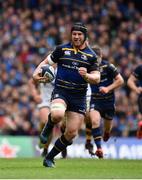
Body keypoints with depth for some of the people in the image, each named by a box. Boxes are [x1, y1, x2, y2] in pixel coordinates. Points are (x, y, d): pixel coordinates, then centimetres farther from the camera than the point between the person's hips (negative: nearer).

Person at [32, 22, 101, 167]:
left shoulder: (91, 55, 5)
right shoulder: (62, 49, 3)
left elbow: (97, 78, 1)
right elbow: (46, 62, 10)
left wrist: (86, 76, -21)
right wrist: (36, 73, -9)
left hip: (79, 97, 2)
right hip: (61, 91, -2)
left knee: (71, 133, -2)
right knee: (57, 115, -36)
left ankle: (49, 158, 17)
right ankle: (48, 128, 1)